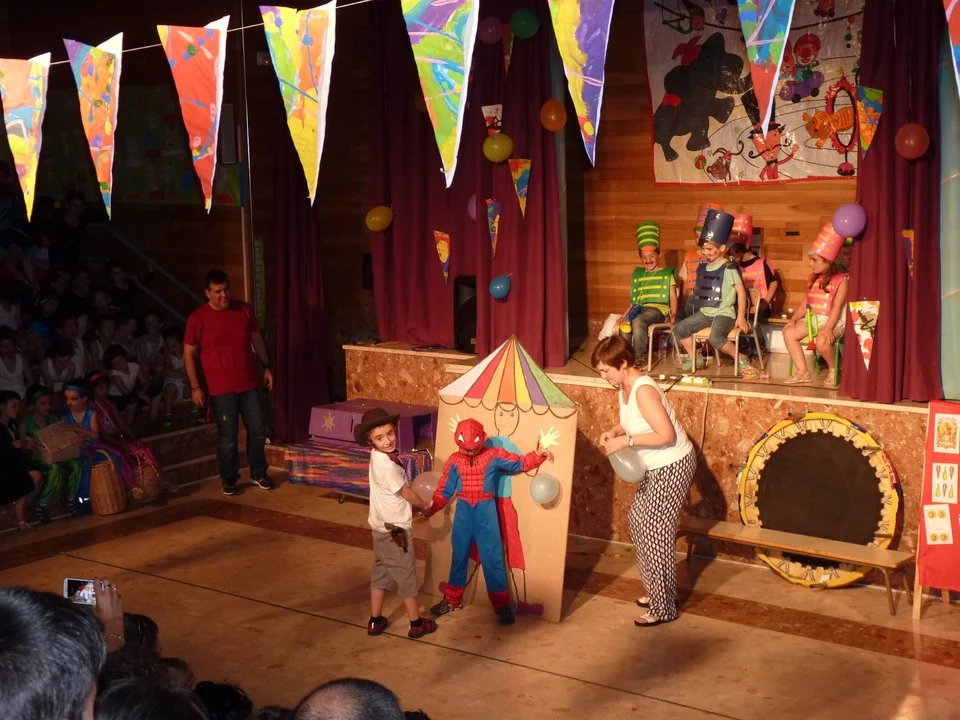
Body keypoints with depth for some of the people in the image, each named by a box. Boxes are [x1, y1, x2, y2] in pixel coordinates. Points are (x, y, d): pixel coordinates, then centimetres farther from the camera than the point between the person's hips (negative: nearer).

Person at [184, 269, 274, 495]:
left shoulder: (245, 310, 3)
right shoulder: (197, 319, -7)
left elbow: (257, 339, 14)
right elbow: (189, 354, -3)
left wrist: (266, 366, 9)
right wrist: (195, 387, -7)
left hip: (249, 384, 4)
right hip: (221, 389, -3)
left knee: (258, 430, 8)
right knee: (228, 437, 2)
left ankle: (258, 474, 25)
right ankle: (228, 479, 20)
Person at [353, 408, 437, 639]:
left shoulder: (379, 457, 2)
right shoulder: (386, 465, -26)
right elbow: (407, 493, -15)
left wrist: (416, 505, 4)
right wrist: (425, 505, 2)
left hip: (382, 526, 8)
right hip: (395, 528, -8)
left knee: (381, 572, 17)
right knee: (406, 575, 5)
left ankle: (375, 621, 26)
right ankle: (416, 624, 18)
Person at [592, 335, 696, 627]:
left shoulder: (643, 390, -27)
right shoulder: (624, 387, 2)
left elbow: (666, 434, -31)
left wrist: (625, 441, -27)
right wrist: (614, 432, -2)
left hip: (673, 466, -10)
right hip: (655, 467, 10)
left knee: (655, 533, -4)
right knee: (637, 522, 17)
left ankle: (663, 608, 7)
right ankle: (657, 590, 32)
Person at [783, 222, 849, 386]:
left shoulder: (841, 280, -7)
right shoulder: (814, 278, 15)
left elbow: (837, 307, -16)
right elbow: (806, 304, 14)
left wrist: (828, 328, -28)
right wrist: (794, 319, -3)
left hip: (833, 321, -7)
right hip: (812, 319, 7)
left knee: (821, 341, -37)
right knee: (789, 332, -18)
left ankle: (832, 370, -7)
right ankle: (802, 372, -17)